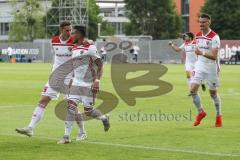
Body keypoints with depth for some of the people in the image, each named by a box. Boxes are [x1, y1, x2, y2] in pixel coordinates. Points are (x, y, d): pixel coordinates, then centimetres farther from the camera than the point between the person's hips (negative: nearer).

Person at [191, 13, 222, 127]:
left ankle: (218, 116, 25)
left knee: (213, 92, 6)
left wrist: (202, 53, -39)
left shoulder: (214, 37, -16)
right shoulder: (198, 35, 5)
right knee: (193, 89, -9)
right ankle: (200, 112, 10)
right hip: (200, 66, 5)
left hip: (211, 67, -5)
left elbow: (214, 56, -24)